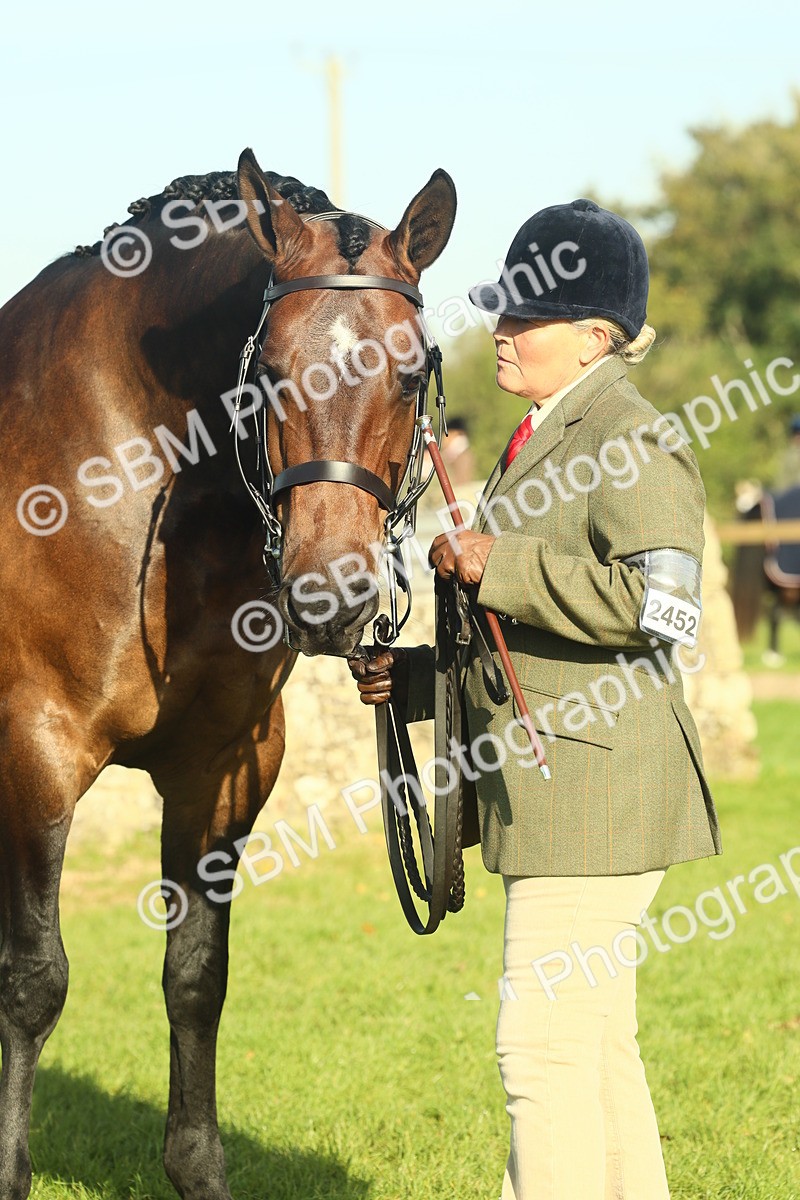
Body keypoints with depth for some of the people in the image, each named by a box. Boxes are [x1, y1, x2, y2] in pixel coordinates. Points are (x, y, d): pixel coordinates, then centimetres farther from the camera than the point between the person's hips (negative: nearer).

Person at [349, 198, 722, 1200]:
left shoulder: (633, 444, -13)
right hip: (551, 798, 11)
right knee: (592, 1044, 16)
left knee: (543, 1043, -10)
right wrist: (419, 678, 13)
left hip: (596, 792, -11)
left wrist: (499, 565, -24)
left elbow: (662, 602, -28)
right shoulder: (542, 441, 18)